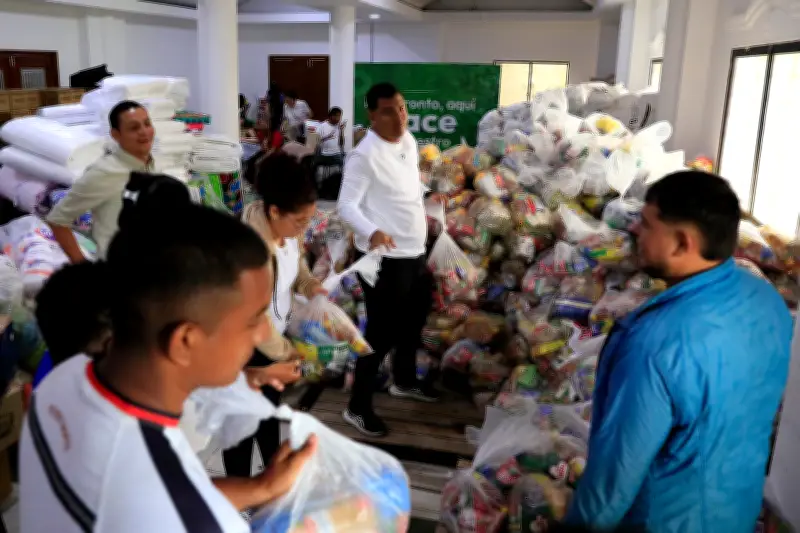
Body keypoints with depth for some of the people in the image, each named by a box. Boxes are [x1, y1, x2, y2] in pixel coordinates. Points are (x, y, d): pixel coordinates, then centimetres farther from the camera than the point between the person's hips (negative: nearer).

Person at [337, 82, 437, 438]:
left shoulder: (409, 143, 7)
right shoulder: (364, 156, -19)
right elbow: (347, 205, -24)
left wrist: (424, 219, 25)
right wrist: (372, 231, -40)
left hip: (415, 252, 9)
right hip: (384, 258, -9)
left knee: (413, 322, 24)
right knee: (382, 332, -1)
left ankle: (405, 382, 47)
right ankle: (358, 408, 16)